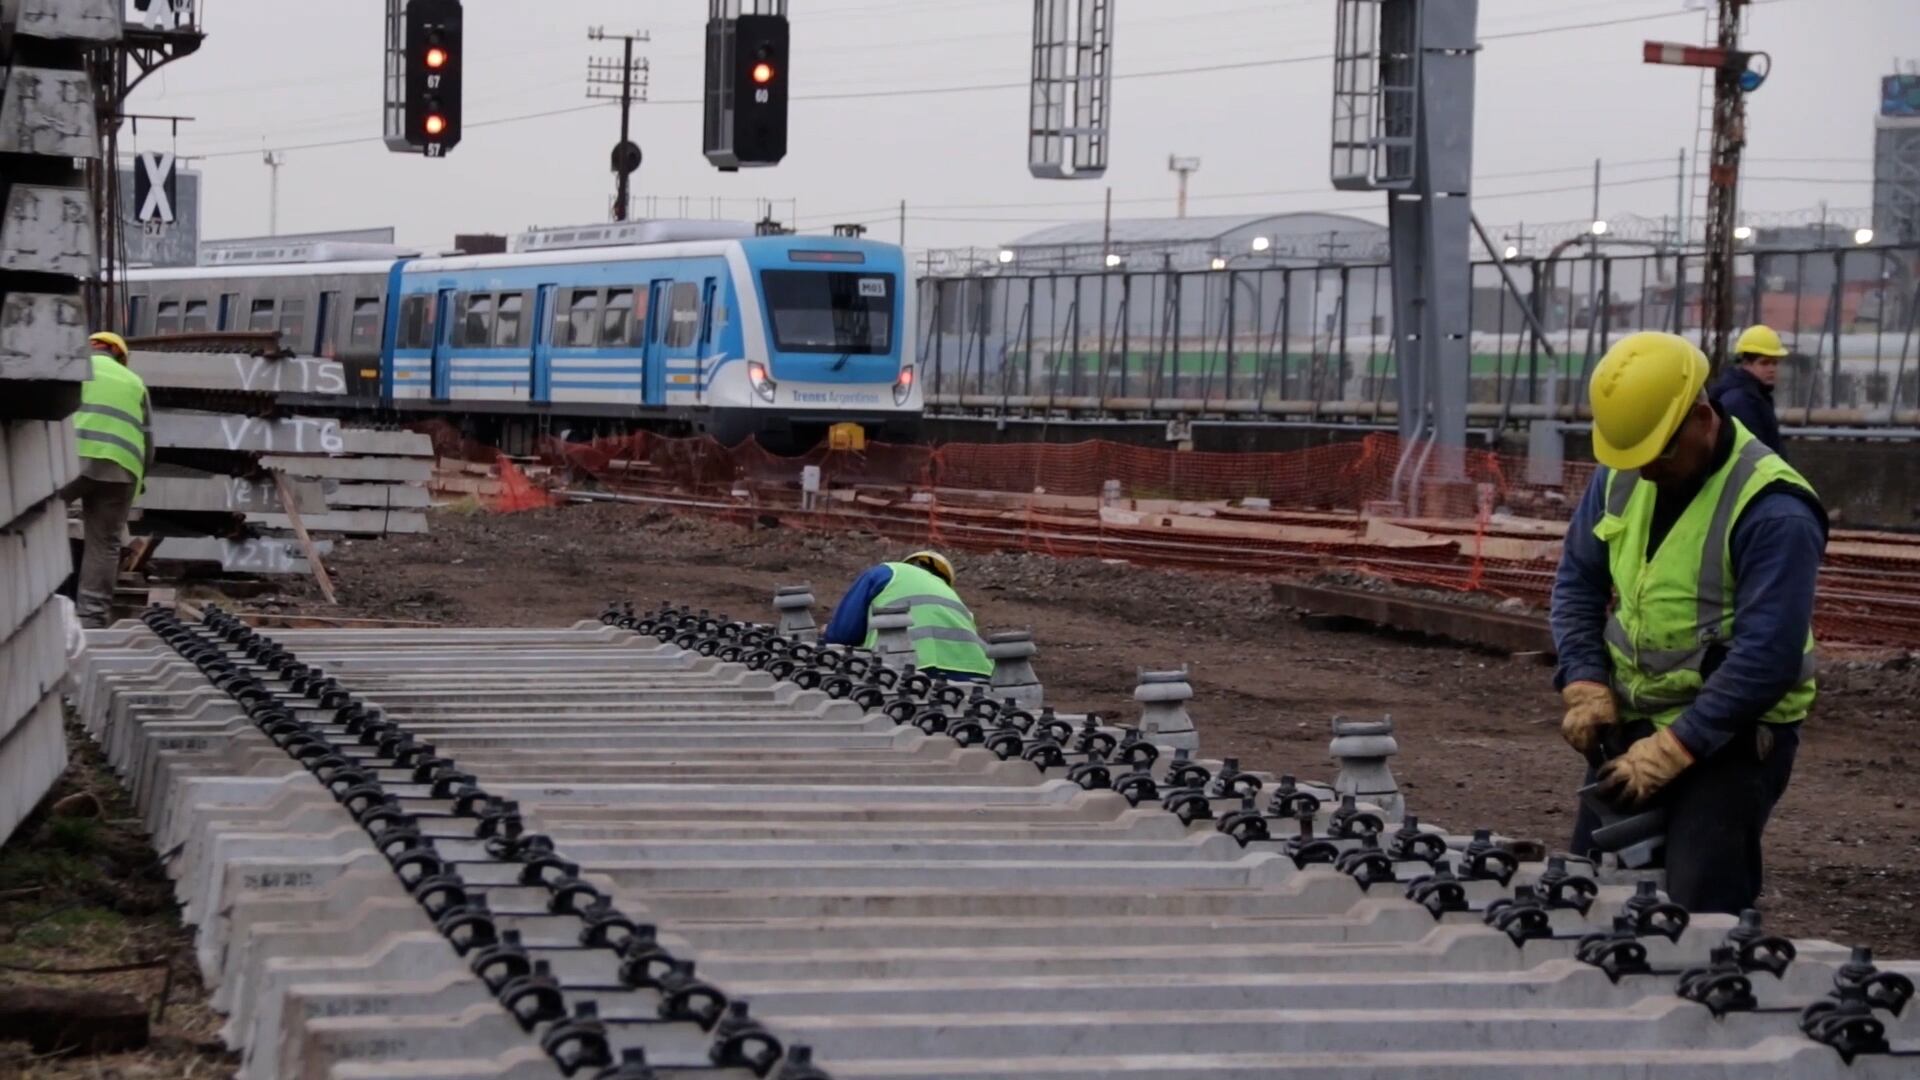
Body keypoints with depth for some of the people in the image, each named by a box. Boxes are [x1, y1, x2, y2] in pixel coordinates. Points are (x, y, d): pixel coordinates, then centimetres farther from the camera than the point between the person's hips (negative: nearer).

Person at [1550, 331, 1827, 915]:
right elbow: (1578, 581, 11)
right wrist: (1586, 685, -5)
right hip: (1630, 726, 7)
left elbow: (1767, 659, -23)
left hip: (1730, 740, -7)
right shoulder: (1620, 477, 2)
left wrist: (1671, 751, -23)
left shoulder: (1772, 510, -20)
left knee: (1700, 917, -12)